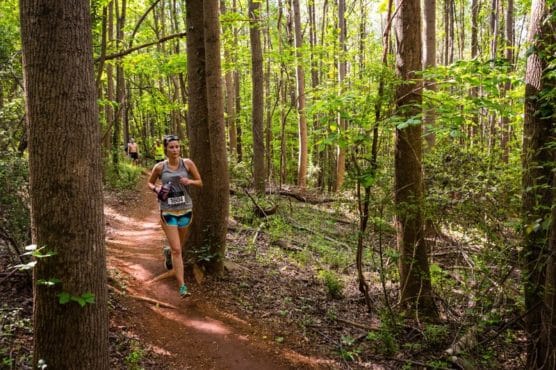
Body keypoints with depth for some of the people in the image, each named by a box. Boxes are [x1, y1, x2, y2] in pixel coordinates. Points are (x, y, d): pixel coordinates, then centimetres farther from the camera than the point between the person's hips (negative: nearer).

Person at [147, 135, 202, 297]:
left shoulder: (187, 163, -4)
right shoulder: (160, 167, -4)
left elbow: (200, 183, 4)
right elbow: (149, 183, 12)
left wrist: (190, 181, -17)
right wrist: (156, 189, -10)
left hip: (186, 209, 2)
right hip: (168, 211, -2)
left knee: (179, 246, 21)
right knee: (176, 250, -8)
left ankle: (169, 259, 56)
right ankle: (182, 286, -4)